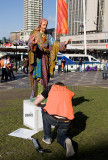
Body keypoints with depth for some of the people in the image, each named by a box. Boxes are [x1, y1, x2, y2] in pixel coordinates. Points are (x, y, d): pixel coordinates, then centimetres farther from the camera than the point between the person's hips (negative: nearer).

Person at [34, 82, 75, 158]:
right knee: (61, 138, 30)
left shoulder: (51, 87, 22)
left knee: (45, 112, 33)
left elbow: (36, 102, 23)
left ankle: (47, 138, 32)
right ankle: (66, 141, -6)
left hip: (52, 118, -2)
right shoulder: (69, 92, 27)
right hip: (66, 121, 2)